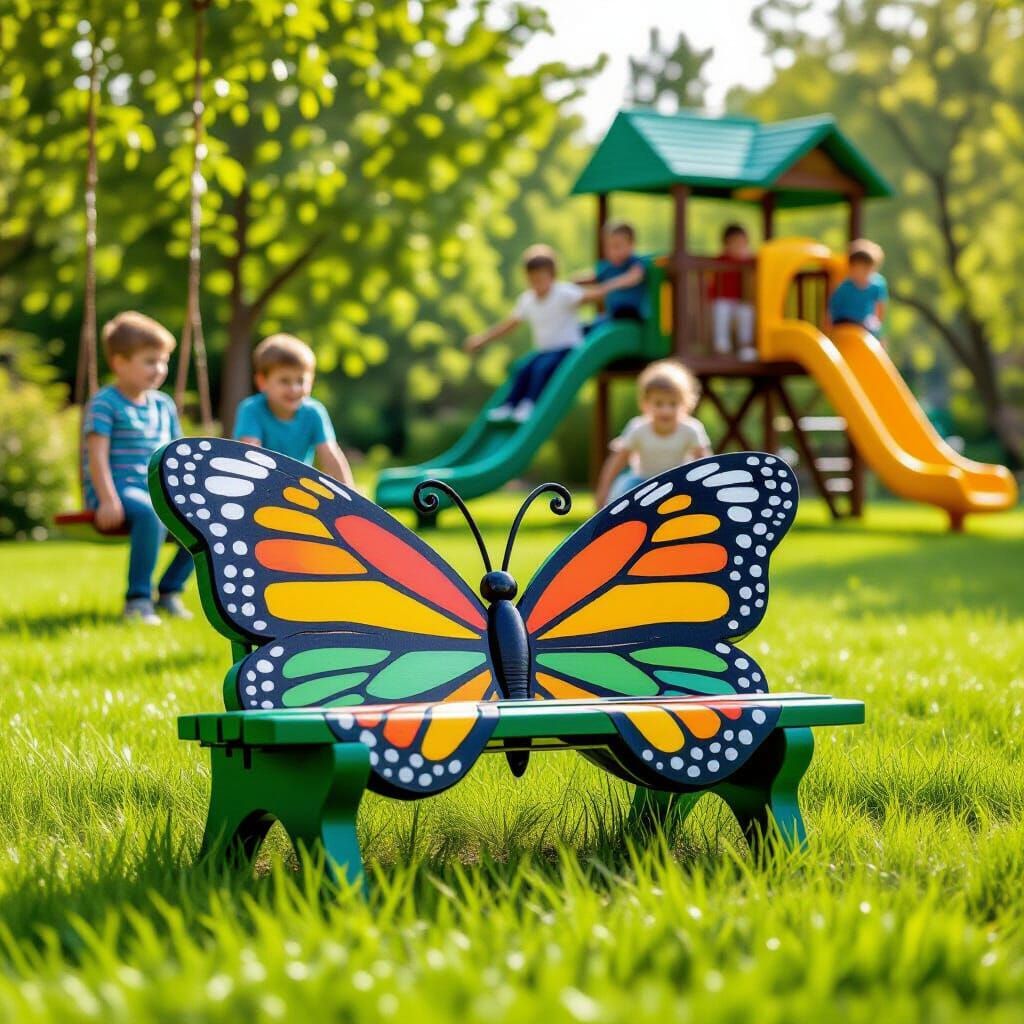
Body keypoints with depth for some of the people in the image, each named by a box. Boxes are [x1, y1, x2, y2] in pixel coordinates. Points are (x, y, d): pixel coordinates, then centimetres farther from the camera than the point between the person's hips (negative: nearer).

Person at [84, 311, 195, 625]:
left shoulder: (164, 405, 16)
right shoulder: (104, 404, -5)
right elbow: (97, 456, -14)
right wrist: (108, 500, -23)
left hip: (157, 491, 7)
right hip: (117, 491, -7)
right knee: (151, 513, -38)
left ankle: (169, 591, 0)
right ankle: (138, 599, -29)